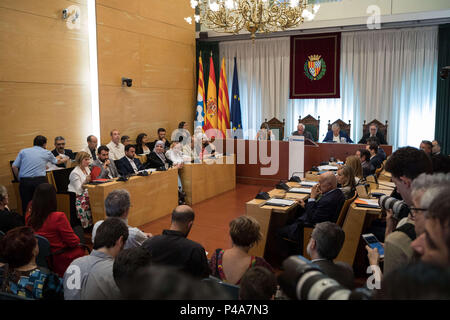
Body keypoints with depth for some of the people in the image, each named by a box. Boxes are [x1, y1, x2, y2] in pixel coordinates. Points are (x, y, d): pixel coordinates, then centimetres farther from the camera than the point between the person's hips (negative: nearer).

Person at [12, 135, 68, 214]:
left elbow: (14, 167, 5)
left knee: (26, 206, 7)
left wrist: (19, 179, 17)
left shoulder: (23, 151, 13)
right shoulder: (47, 153, 12)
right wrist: (65, 159, 51)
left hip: (24, 181, 1)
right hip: (40, 180, -1)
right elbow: (57, 162, 31)